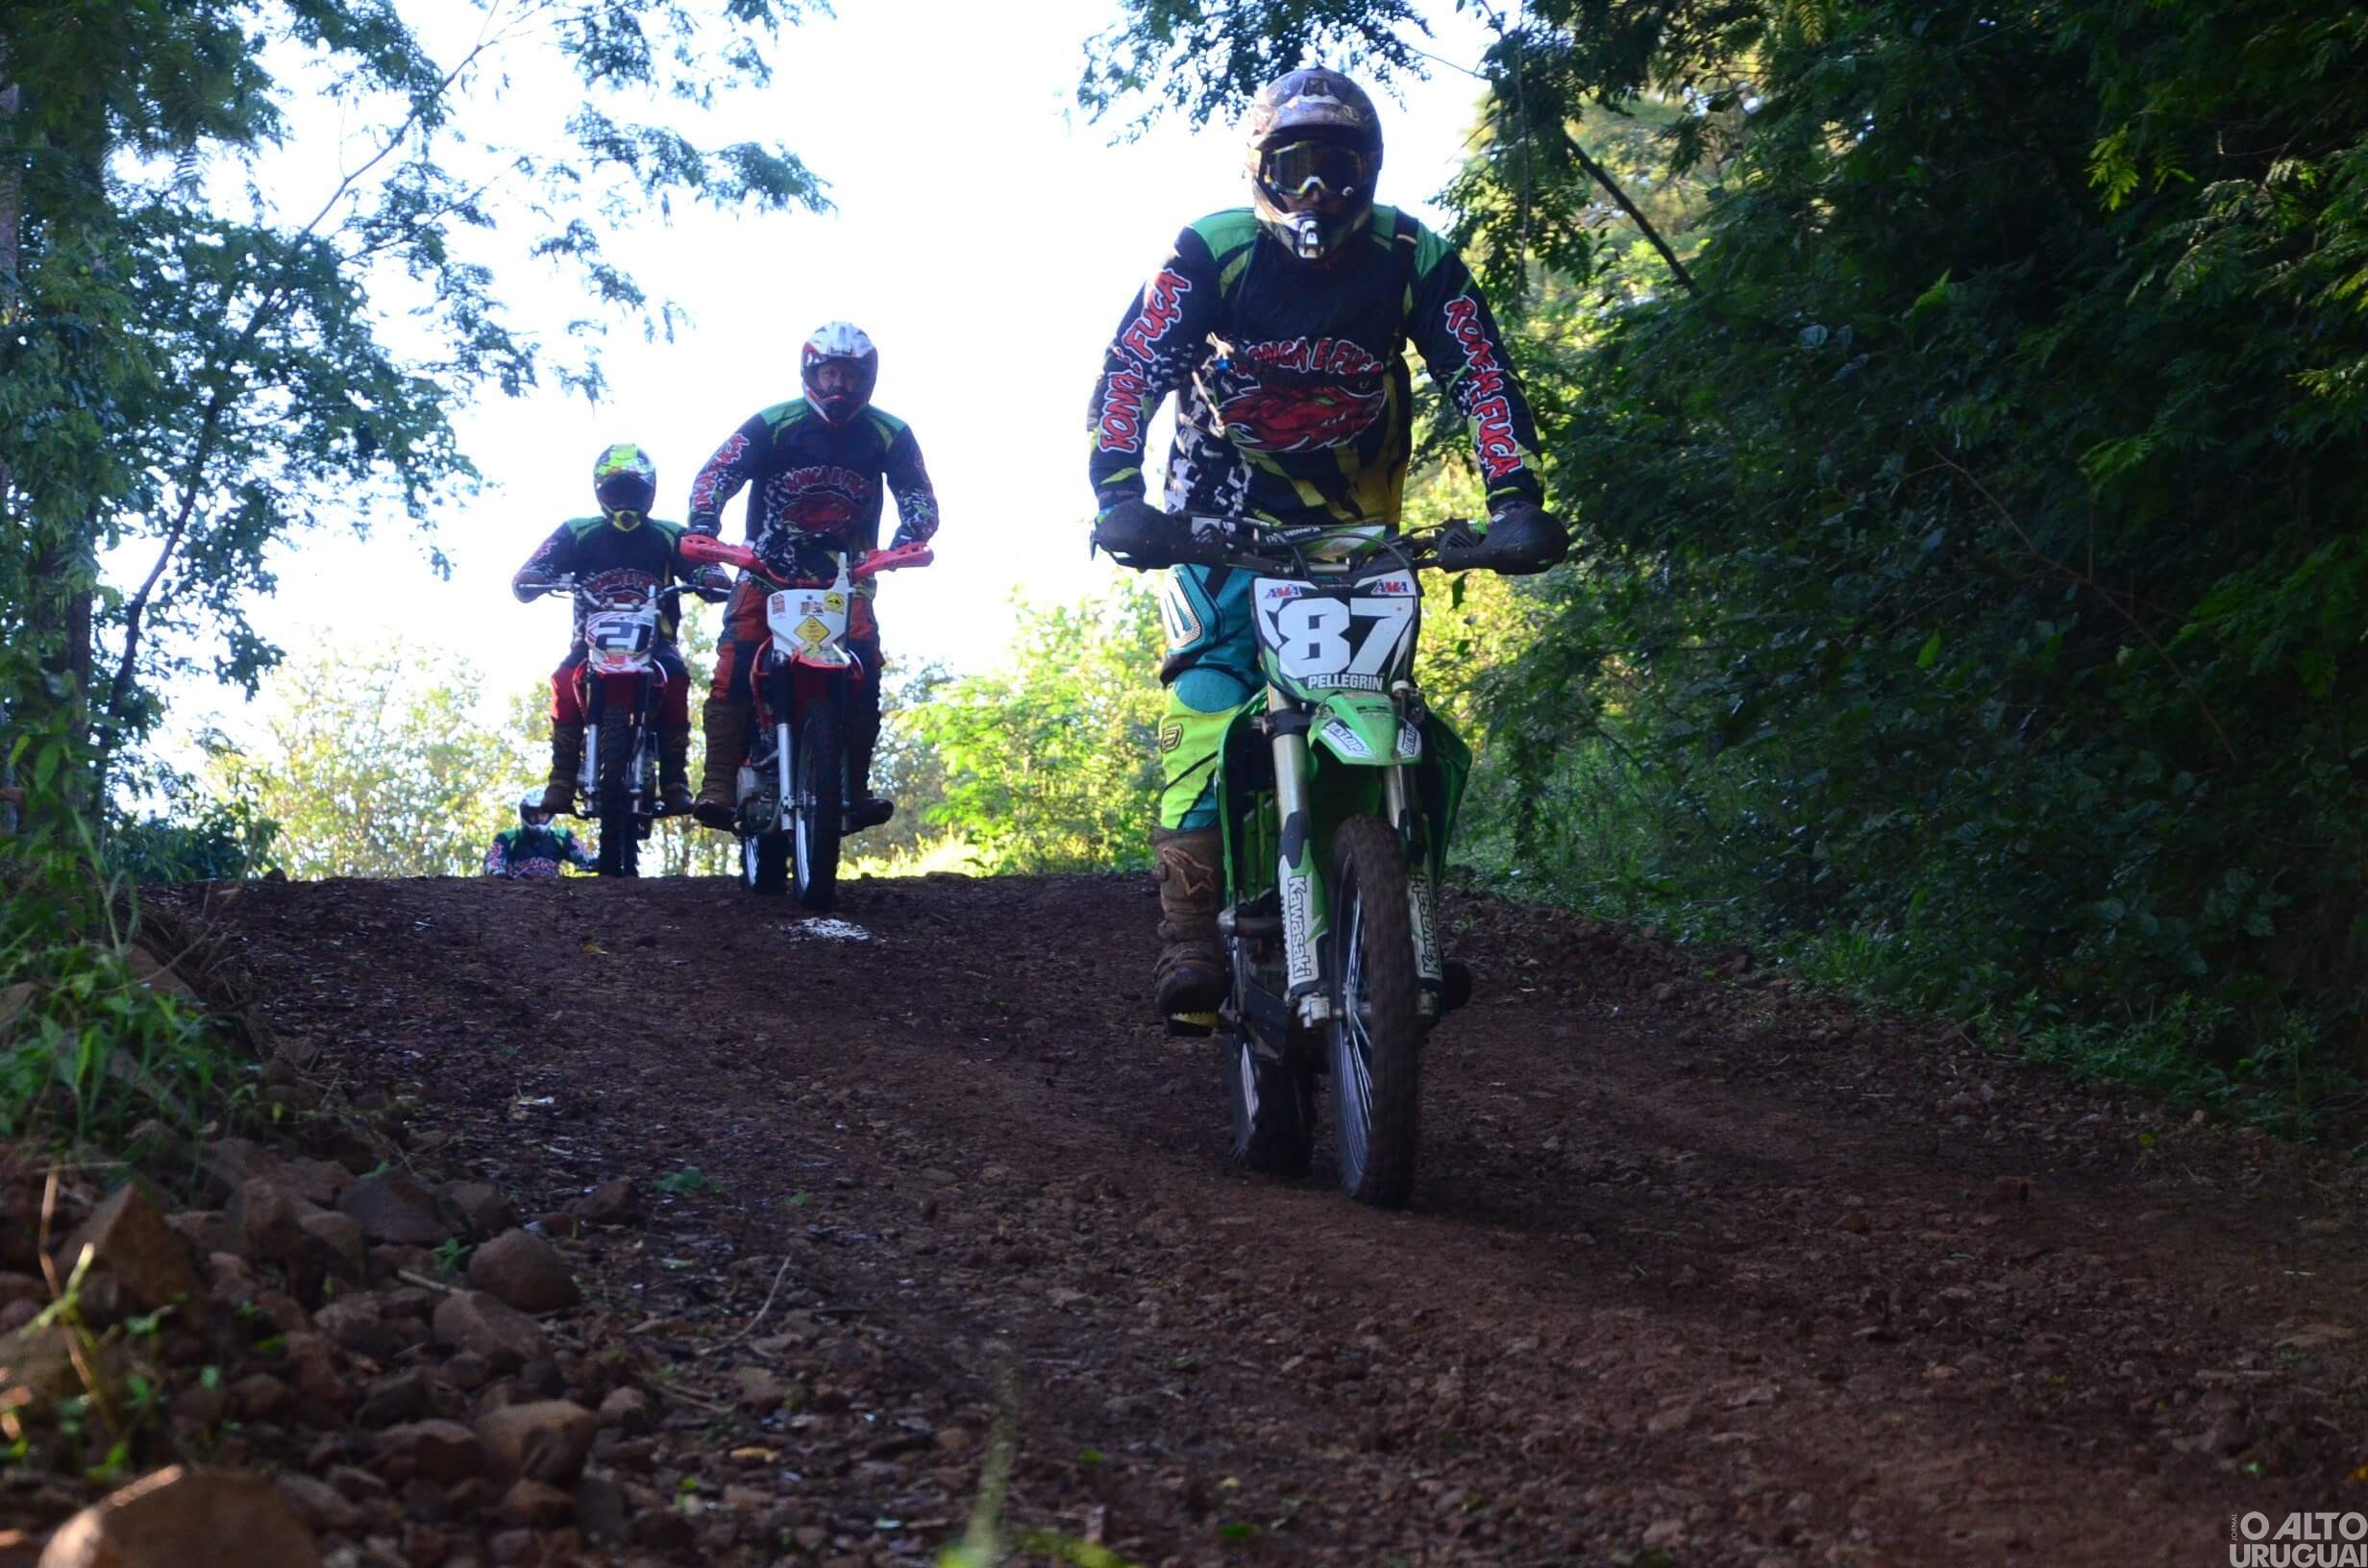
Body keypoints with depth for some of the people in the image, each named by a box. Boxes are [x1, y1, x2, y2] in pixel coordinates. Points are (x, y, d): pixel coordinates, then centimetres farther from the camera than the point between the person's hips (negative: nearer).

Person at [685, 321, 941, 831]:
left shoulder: (889, 435, -3)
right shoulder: (772, 424, -8)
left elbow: (919, 497, -5)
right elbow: (716, 473, -14)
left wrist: (910, 535, -27)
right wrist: (703, 525, -32)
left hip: (847, 570, 1)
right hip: (772, 562, -1)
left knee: (864, 665, -20)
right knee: (735, 659, -21)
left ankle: (856, 787, -15)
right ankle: (719, 782, -24)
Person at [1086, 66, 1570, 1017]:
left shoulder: (1414, 261, -8)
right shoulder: (1212, 253, -12)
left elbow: (1483, 378, -13)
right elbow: (1131, 370, -20)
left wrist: (1516, 503, -29)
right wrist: (1118, 496, -37)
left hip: (1354, 526, 3)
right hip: (1221, 517, -2)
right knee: (1211, 680, -21)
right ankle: (1189, 928, -27)